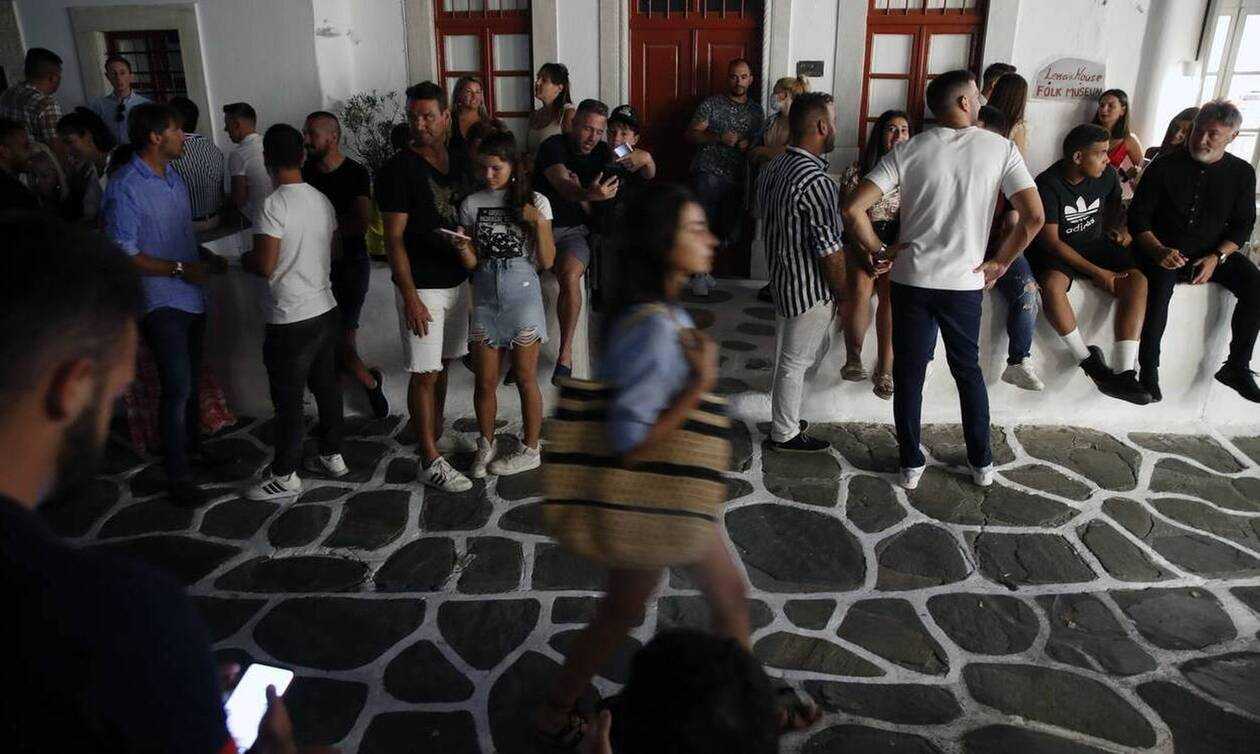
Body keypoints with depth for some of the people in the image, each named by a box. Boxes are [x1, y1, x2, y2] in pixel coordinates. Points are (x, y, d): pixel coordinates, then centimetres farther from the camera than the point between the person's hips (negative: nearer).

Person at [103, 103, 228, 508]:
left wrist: (207, 259, 6)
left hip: (191, 296, 8)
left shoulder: (173, 175, 10)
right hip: (161, 303, -8)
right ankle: (178, 476, 4)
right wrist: (181, 269, -18)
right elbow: (123, 254, -18)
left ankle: (193, 444, 37)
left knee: (191, 380, 19)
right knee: (178, 387, -6)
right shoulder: (125, 187, -17)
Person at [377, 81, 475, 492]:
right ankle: (431, 462, 6)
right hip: (422, 288, -6)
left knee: (442, 365, 16)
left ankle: (435, 435, 31)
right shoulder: (398, 169, -12)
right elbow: (394, 239, -14)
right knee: (425, 374, -1)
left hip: (457, 280, 7)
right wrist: (410, 297, -19)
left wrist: (472, 272, 13)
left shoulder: (457, 161, 8)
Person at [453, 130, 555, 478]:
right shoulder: (472, 205, 3)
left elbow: (546, 261, -4)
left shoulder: (535, 203, -3)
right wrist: (462, 247, -19)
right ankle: (486, 444, 27)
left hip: (522, 297, -2)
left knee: (525, 378, 6)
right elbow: (472, 263, 3)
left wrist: (538, 222, -17)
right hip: (485, 299, 2)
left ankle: (530, 449, 21)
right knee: (485, 381, 7)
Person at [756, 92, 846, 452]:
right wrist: (845, 296, -11)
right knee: (796, 361, 5)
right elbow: (830, 252, -23)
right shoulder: (816, 181, -25)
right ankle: (786, 433, 19)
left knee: (788, 355, 21)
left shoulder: (773, 168, 4)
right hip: (810, 288, -9)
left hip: (781, 278, 9)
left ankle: (783, 418, 36)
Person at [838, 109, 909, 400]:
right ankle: (853, 357, -10)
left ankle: (884, 369, -14)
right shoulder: (859, 169, 1)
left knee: (892, 293, -19)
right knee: (859, 287, -24)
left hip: (897, 242, 1)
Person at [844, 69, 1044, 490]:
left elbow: (853, 209, -13)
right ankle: (982, 463, 30)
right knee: (968, 371, 20)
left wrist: (876, 251, 0)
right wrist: (999, 264, 1)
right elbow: (1034, 218, -10)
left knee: (908, 375, 13)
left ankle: (912, 464, 24)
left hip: (911, 280, 0)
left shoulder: (908, 151, -4)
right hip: (965, 283, 0)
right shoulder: (1000, 148, -4)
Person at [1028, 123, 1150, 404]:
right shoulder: (1048, 185, -18)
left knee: (1138, 281, -22)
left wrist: (1120, 228, 1)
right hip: (1057, 250, -5)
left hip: (1096, 243, 5)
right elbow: (1051, 241, -19)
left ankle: (1122, 373, -30)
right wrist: (1096, 272, -22)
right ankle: (1089, 361, -22)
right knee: (1052, 285, -38)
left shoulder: (1107, 175, -2)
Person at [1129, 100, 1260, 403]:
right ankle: (1148, 370, -27)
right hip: (1163, 250, -3)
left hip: (1213, 251, 3)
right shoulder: (1164, 167, -3)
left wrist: (1216, 258, -12)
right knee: (1160, 283, -36)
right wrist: (1159, 250, -22)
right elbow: (1138, 215, -4)